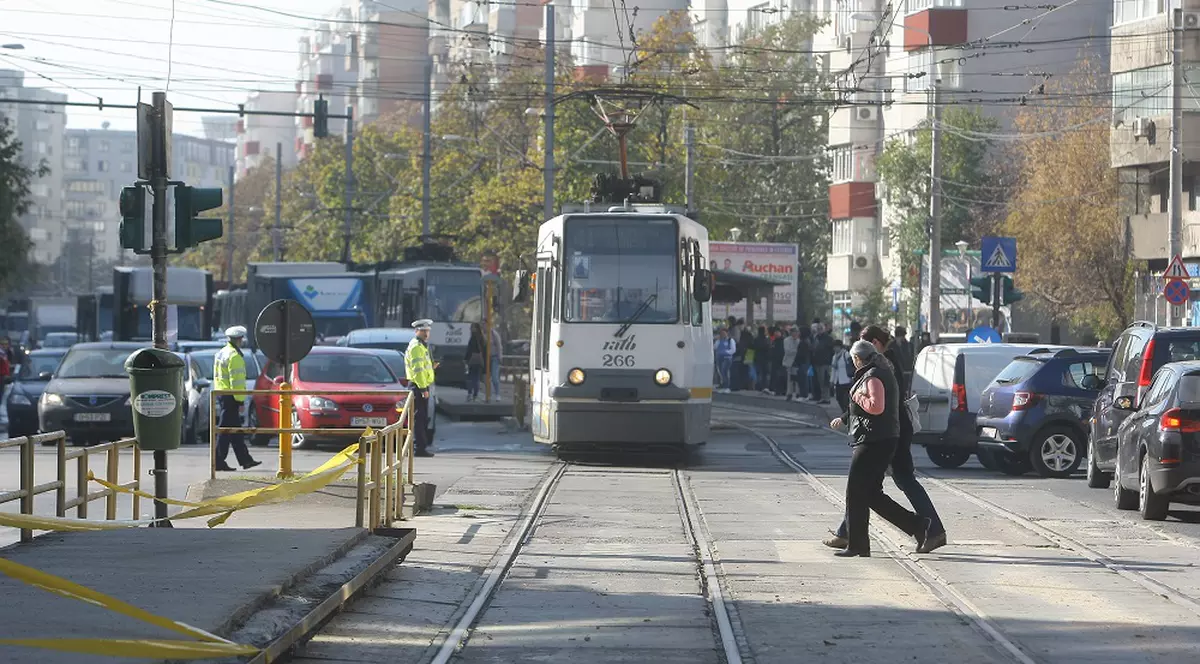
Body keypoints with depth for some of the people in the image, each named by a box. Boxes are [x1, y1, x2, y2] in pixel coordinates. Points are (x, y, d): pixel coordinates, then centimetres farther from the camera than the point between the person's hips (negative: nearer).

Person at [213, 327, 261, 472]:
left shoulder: (221, 353, 16)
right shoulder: (234, 356, -15)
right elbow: (236, 380, -20)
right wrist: (240, 400, -17)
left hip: (221, 395, 10)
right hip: (230, 397, -10)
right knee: (226, 429, -6)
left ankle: (245, 460, 19)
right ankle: (219, 462, -5)